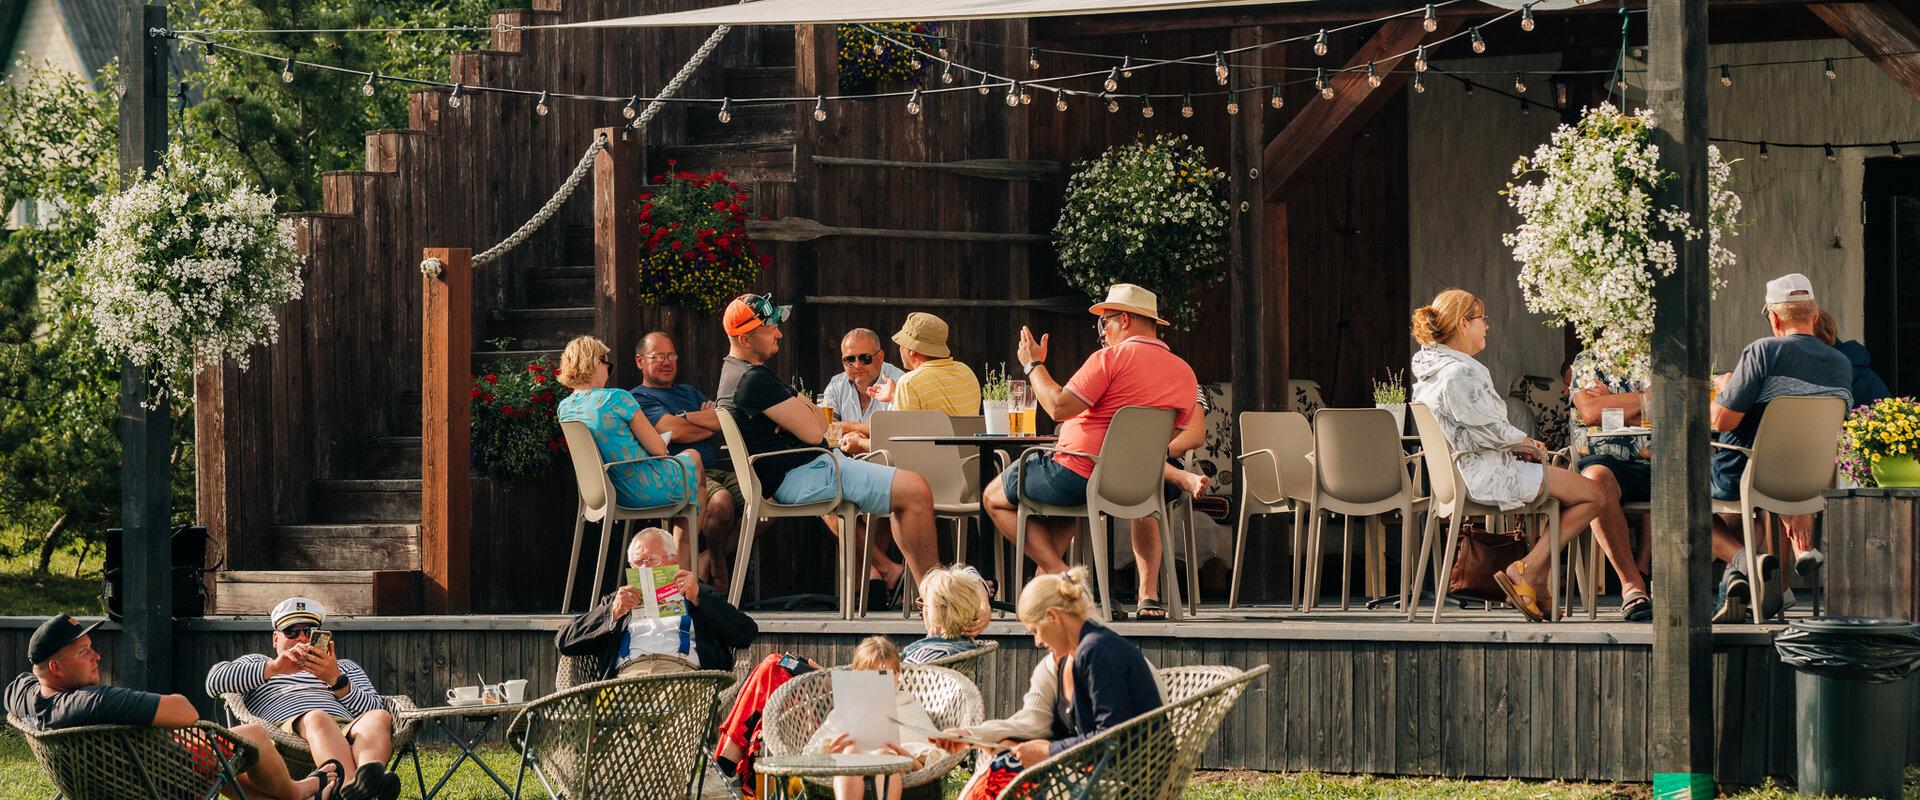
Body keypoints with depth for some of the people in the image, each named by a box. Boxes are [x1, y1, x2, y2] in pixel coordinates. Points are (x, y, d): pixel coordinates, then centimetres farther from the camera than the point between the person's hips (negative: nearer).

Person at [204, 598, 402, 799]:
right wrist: (274, 667, 3)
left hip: (348, 730, 3)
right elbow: (214, 681, 13)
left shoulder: (345, 667, 40)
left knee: (381, 717, -31)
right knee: (316, 718, -38)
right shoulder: (256, 663, 37)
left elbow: (375, 710, 20)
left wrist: (336, 679, 3)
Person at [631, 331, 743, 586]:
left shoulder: (689, 392, 30)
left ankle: (707, 564, -9)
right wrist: (713, 423, 4)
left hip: (720, 468, 8)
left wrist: (688, 417, -3)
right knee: (720, 501, -39)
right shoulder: (638, 399, 7)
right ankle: (718, 567, -12)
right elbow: (675, 431, -10)